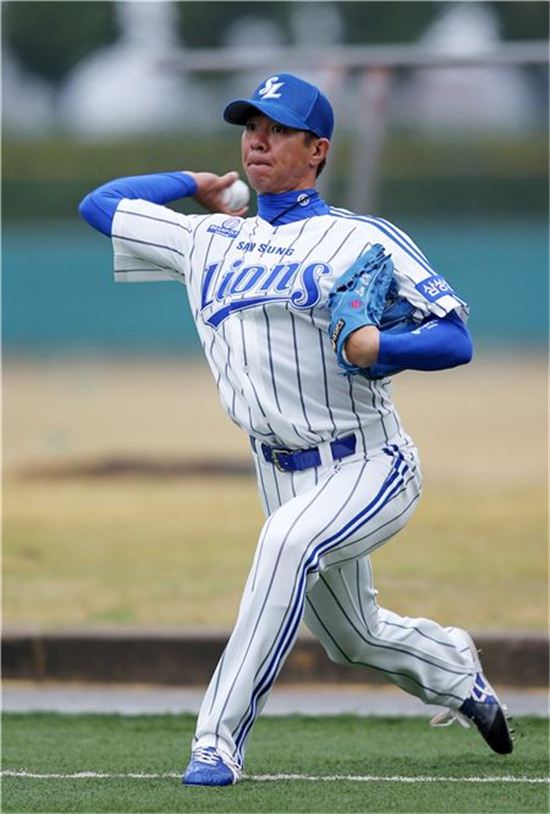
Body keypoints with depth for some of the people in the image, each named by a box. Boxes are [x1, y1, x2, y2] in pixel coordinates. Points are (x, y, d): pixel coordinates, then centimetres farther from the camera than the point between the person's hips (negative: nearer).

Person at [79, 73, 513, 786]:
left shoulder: (365, 239, -4)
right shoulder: (209, 240, 11)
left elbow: (456, 339, -10)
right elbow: (99, 203, 20)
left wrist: (378, 350, -27)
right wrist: (197, 185, 21)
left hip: (372, 466, -6)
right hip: (283, 476, 6)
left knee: (288, 539, -35)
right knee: (352, 637, 15)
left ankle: (220, 739, -35)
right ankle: (453, 670, 49)